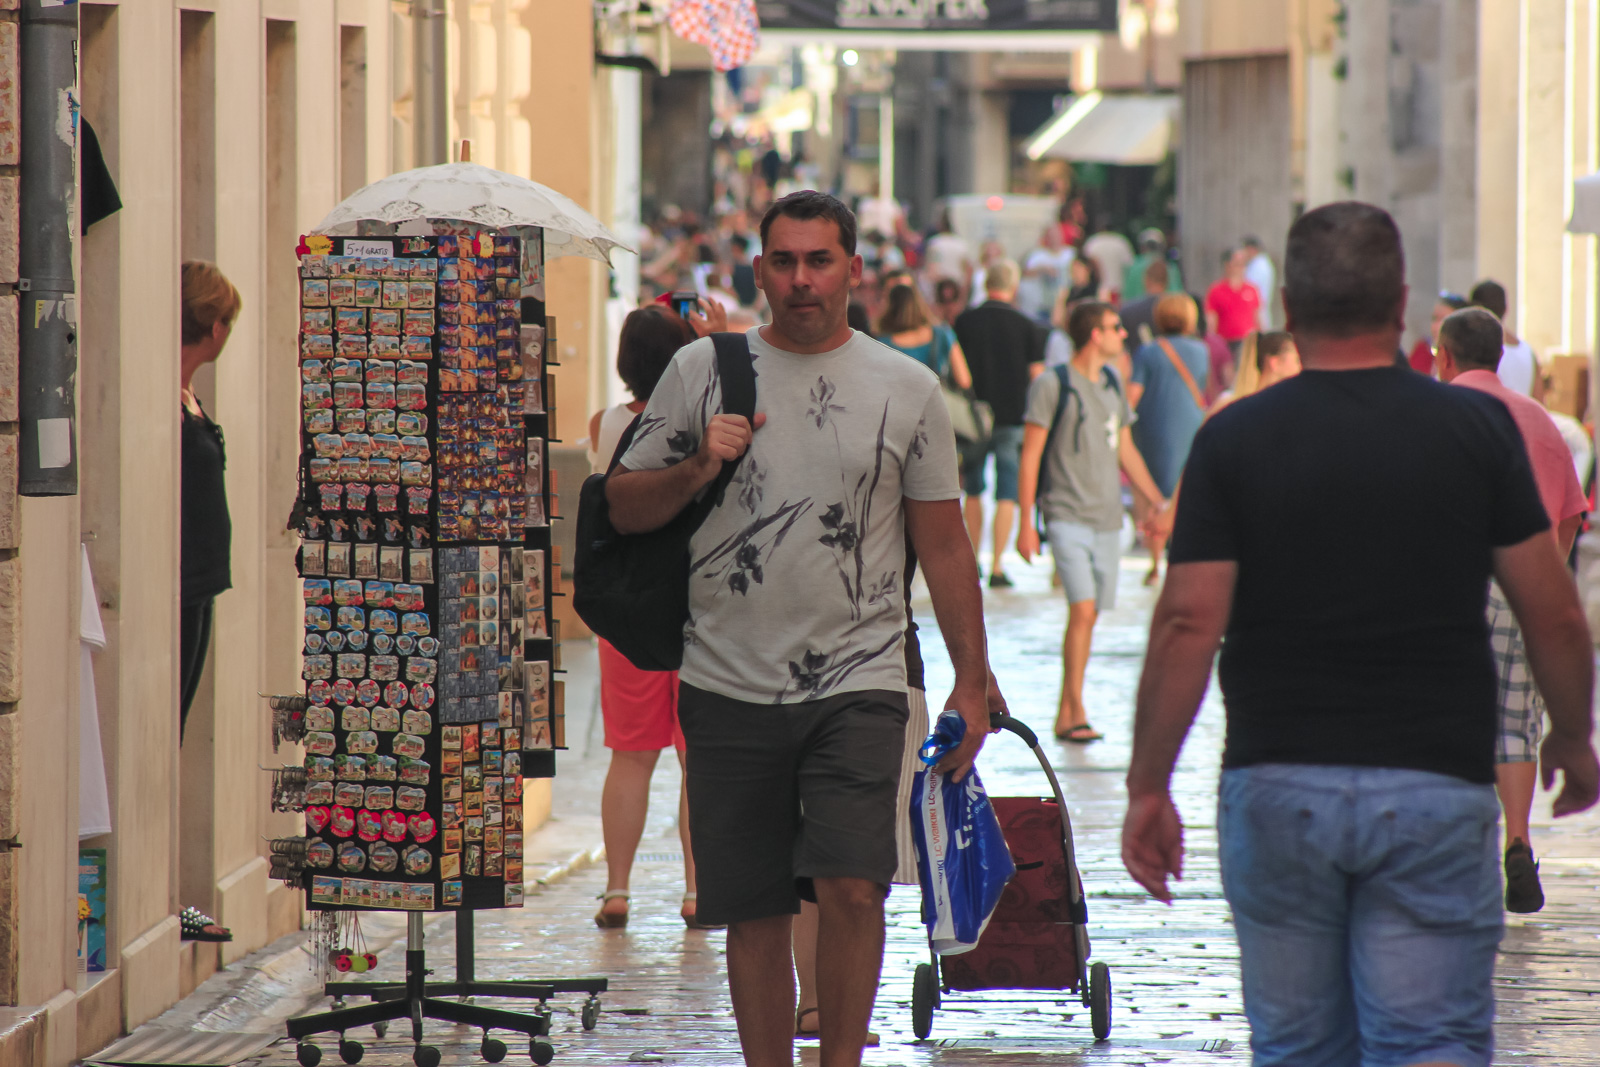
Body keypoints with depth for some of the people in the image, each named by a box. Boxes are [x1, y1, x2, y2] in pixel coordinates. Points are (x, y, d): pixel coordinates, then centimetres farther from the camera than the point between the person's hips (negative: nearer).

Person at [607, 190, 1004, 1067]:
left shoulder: (907, 389, 6)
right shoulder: (701, 371, 5)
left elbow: (943, 542, 9)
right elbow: (623, 508, 9)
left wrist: (971, 682, 6)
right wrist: (695, 468, -11)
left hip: (858, 684, -1)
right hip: (731, 688, 1)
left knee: (851, 888, -15)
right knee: (753, 913, 6)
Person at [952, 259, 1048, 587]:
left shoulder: (964, 321, -1)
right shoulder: (1027, 327, -3)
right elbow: (1037, 376, -1)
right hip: (1013, 418, -1)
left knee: (973, 492, 17)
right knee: (1006, 496, 1)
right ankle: (997, 567, -5)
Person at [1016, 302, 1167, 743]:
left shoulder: (1113, 384, 13)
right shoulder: (1051, 386, -6)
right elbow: (1030, 455, -5)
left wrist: (1160, 503, 20)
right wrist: (1026, 522, -10)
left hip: (1107, 517, 6)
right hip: (1067, 515, -6)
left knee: (1091, 615, 7)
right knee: (1082, 609, -17)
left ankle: (1065, 714, 15)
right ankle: (1075, 711, -12)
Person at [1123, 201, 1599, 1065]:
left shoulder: (1235, 438, -3)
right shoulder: (1476, 428, -2)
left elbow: (1187, 624, -8)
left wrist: (1147, 786, -1)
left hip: (1277, 789, 1)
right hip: (1436, 790, -1)